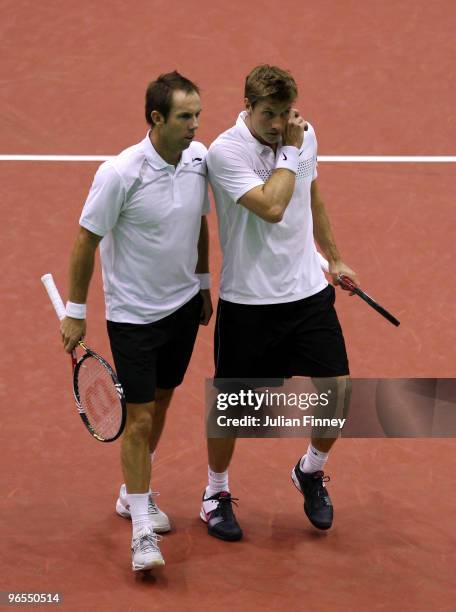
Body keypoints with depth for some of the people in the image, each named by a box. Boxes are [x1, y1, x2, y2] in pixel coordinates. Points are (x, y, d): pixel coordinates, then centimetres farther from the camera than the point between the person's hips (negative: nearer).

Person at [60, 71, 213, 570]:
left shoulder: (199, 158, -5)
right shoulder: (120, 173, -23)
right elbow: (86, 241, -14)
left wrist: (203, 283, 19)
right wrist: (75, 312, -10)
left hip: (183, 305, 6)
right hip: (133, 314, -6)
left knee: (160, 402, 18)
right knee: (139, 418, -4)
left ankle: (133, 494, 38)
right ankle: (142, 530, 4)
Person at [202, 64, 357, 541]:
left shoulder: (305, 136, 2)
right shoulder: (224, 152, -18)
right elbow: (271, 207, -29)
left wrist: (334, 257, 26)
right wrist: (290, 150, -19)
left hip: (309, 291, 5)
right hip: (248, 301, -5)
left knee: (337, 389, 0)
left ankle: (311, 470, 28)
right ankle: (216, 493, 29)